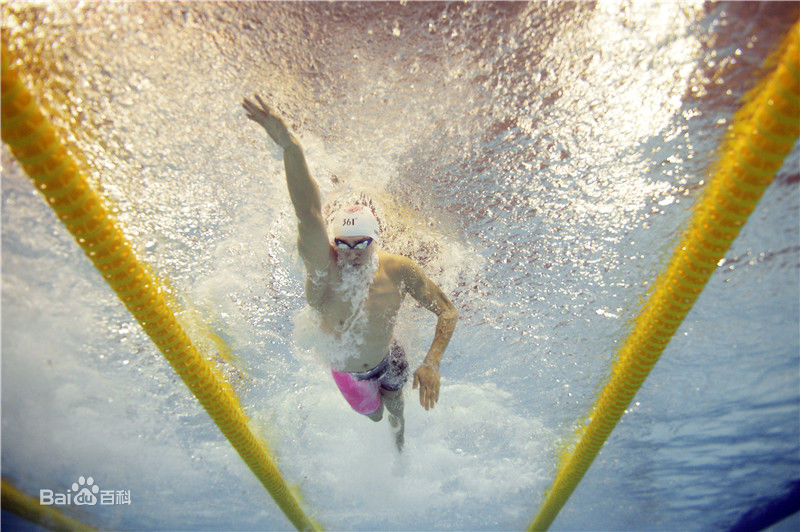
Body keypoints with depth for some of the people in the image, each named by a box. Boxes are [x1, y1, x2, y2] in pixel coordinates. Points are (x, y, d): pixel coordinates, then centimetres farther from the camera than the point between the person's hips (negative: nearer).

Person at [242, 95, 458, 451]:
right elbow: (308, 216, -56)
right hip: (345, 371, -1)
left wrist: (431, 363, -38)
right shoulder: (322, 268, -37)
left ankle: (399, 450, 66)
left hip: (387, 360, 1)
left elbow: (448, 313, -23)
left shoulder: (398, 270, -30)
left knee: (395, 410, 29)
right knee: (373, 415, 27)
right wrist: (290, 148, -73)